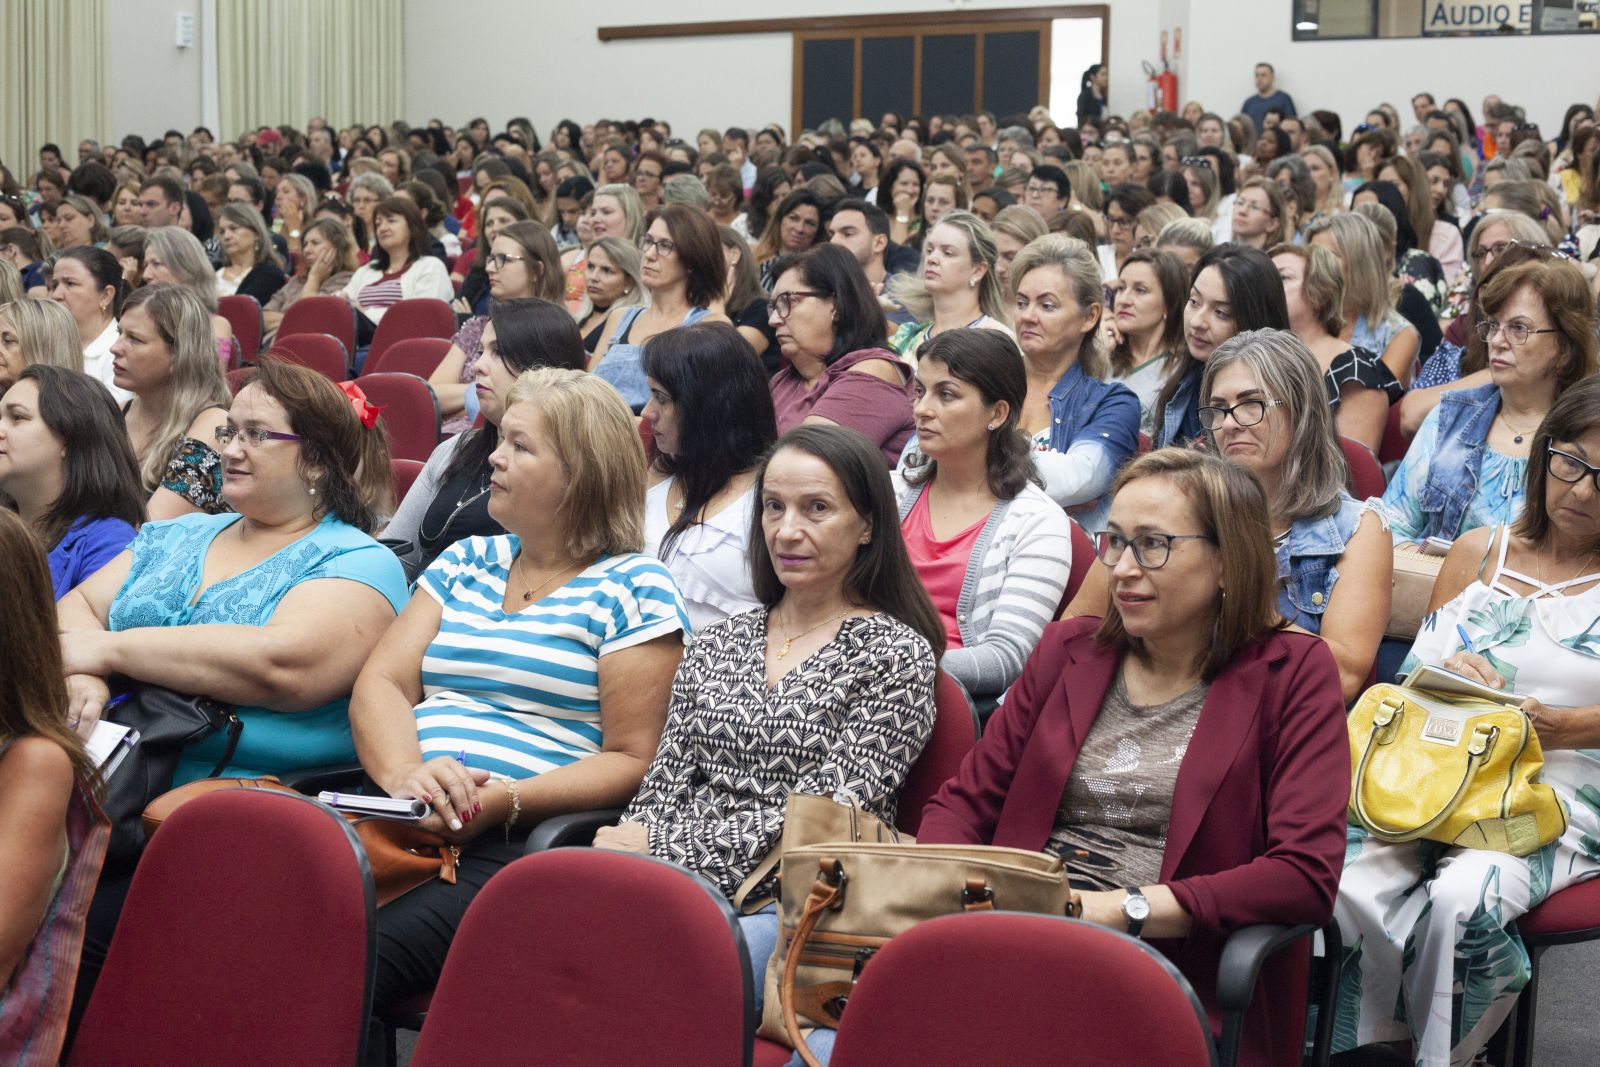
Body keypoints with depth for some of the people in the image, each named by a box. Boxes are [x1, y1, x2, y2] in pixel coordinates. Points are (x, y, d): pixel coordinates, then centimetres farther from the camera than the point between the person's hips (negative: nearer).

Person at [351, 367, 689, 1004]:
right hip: (399, 818, 5)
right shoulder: (464, 563, 24)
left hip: (515, 846, -5)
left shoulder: (632, 588, 5)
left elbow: (632, 759, -1)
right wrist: (405, 772, -10)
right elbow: (380, 684, 13)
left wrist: (505, 801, -15)